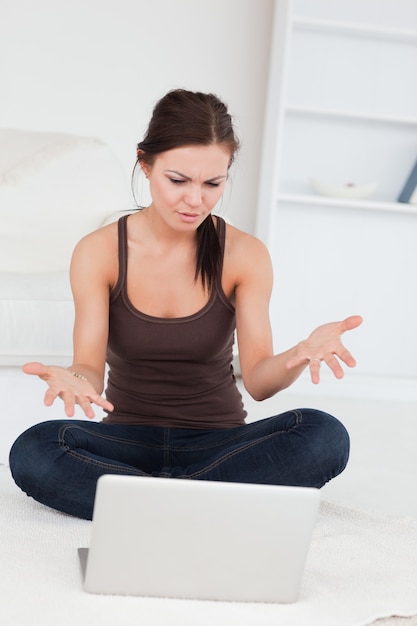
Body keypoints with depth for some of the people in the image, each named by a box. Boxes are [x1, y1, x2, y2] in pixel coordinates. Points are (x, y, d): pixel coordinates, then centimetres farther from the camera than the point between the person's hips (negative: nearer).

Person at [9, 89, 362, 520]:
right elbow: (90, 367, -14)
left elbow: (258, 381, -12)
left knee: (325, 436, -28)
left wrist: (301, 354, -35)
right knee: (31, 452, -31)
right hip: (128, 441, 0)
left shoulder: (246, 255, -5)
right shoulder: (98, 253, -6)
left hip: (217, 443, 1)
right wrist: (74, 381, -39)